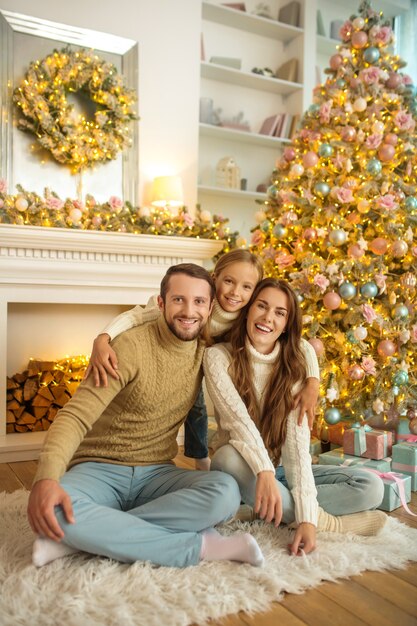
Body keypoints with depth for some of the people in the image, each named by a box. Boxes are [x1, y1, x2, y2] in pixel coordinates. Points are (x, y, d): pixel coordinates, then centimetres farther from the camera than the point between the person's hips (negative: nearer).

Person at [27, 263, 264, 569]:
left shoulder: (207, 351, 3)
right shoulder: (132, 346, -14)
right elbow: (76, 416, -22)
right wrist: (46, 478, -38)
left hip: (156, 474, 4)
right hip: (99, 470, -3)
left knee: (226, 492, -27)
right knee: (53, 511, -37)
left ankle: (90, 536, -23)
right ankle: (200, 546, -27)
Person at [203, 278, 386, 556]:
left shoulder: (299, 358, -10)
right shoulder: (219, 357, -13)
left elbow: (298, 437, -19)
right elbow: (238, 419, -27)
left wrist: (305, 516, -29)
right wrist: (264, 471, -45)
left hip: (284, 470, 1)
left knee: (371, 486, -17)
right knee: (229, 457, -38)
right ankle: (325, 520, -22)